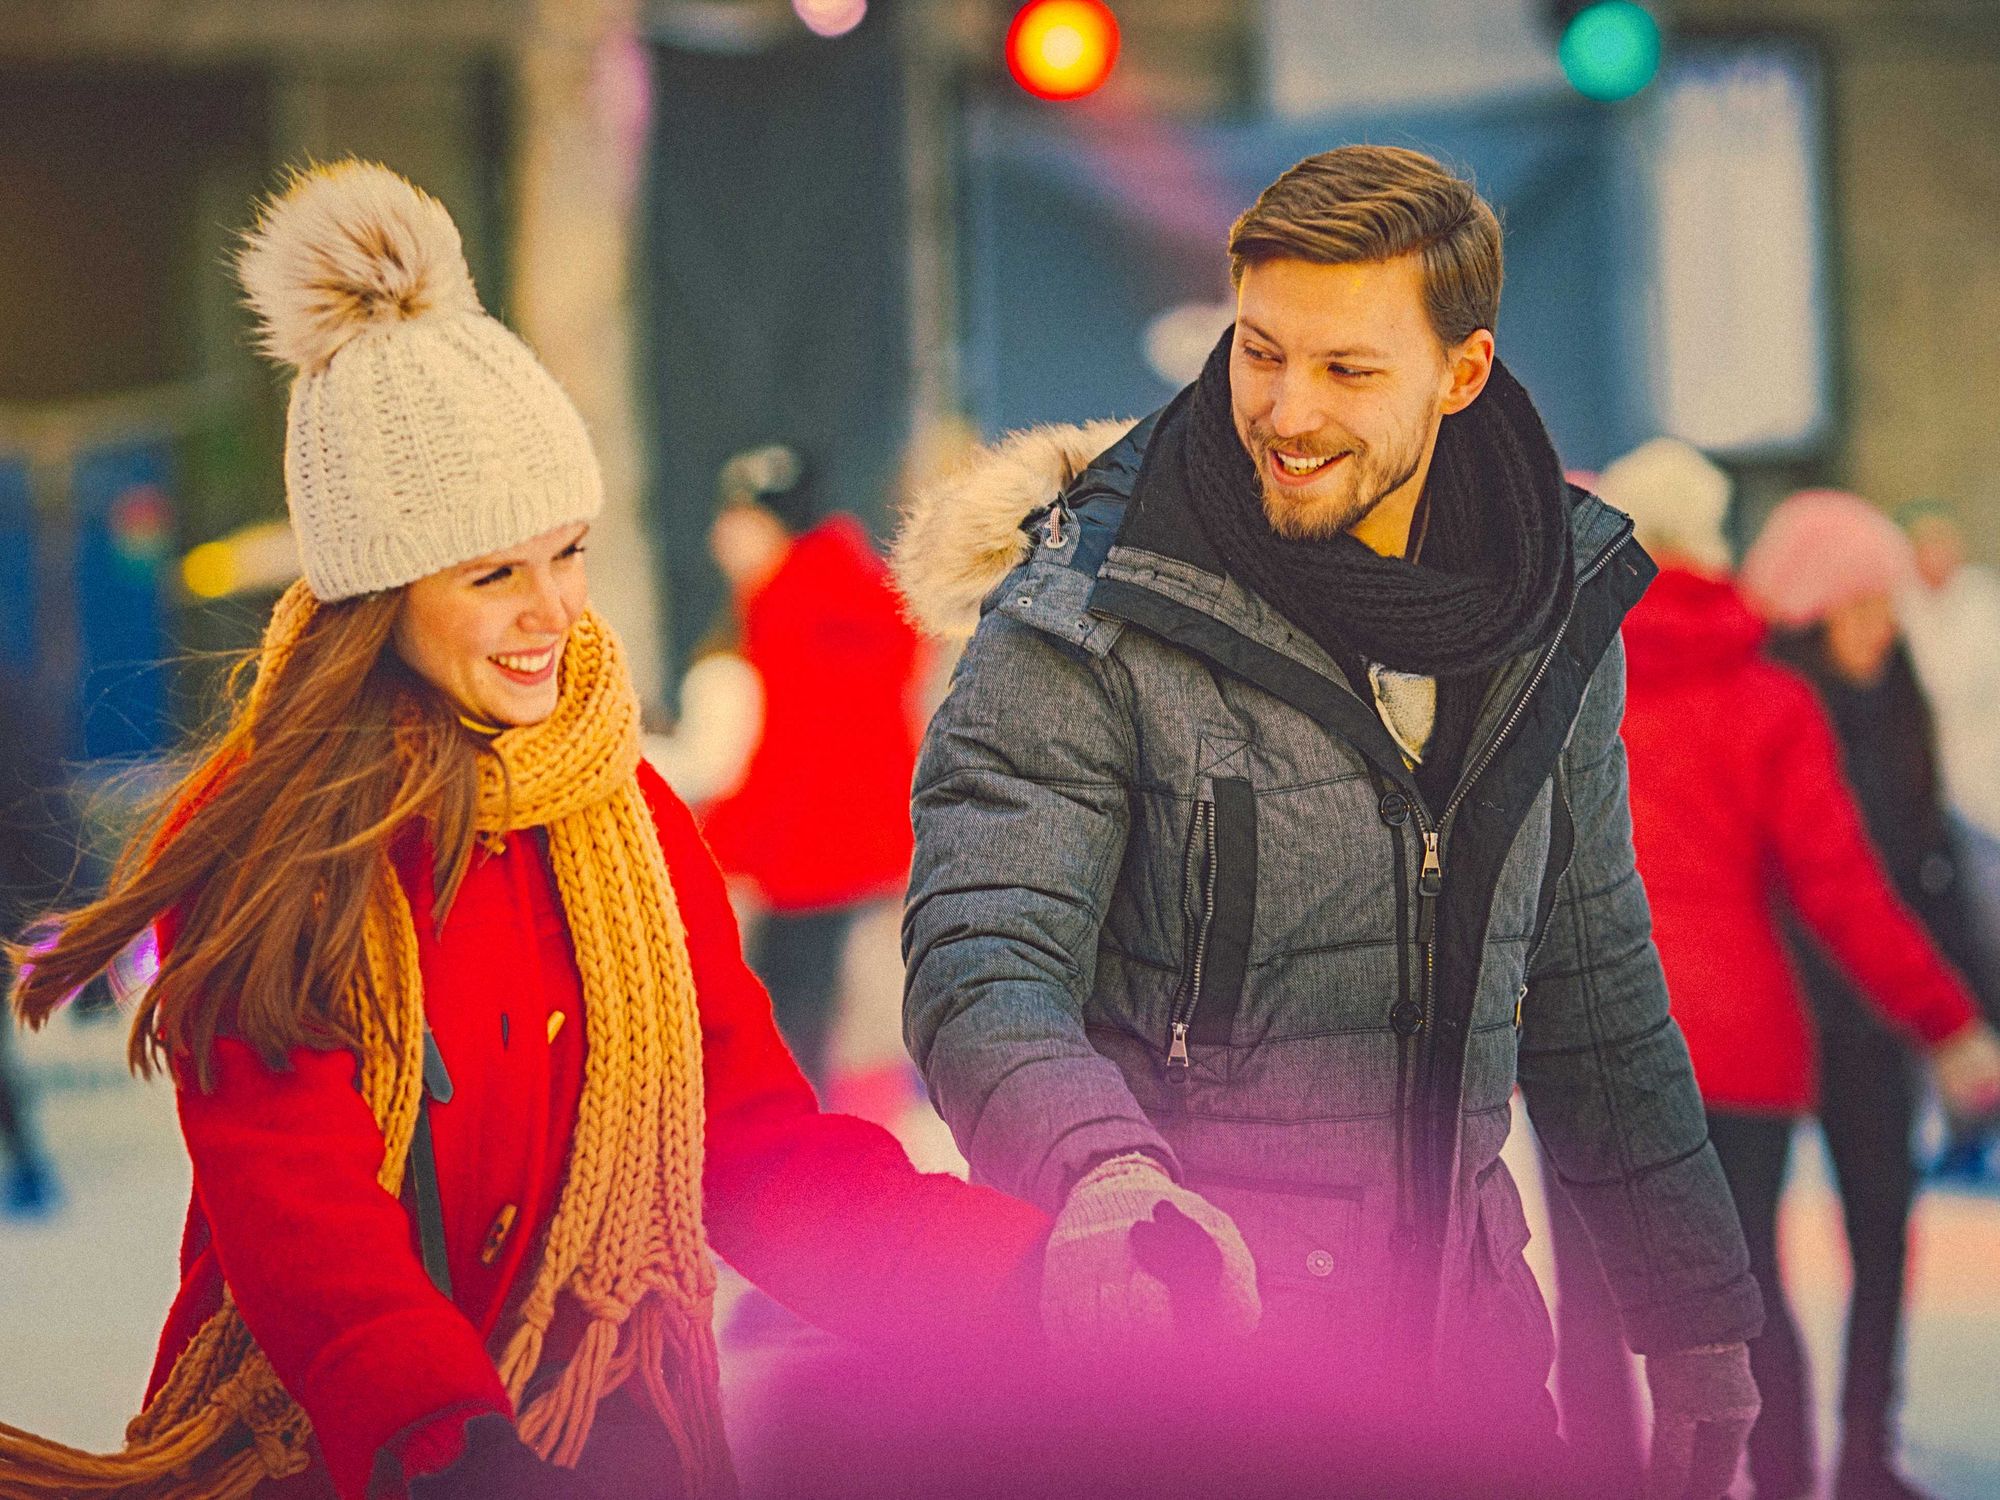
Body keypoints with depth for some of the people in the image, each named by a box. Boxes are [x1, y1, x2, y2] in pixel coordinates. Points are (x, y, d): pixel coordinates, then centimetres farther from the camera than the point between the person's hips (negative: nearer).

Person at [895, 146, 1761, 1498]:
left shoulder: (1553, 613, 4)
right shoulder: (1087, 624, -12)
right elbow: (983, 966, -20)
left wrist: (1700, 1323, 15)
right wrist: (1104, 1174, -41)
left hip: (1460, 1336, 4)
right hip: (1175, 1340, -4)